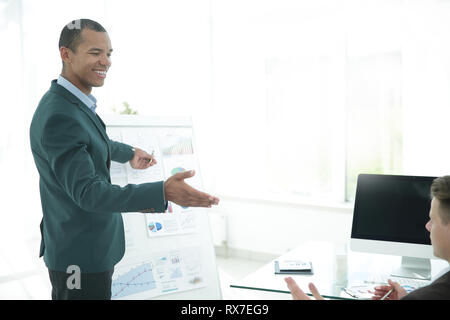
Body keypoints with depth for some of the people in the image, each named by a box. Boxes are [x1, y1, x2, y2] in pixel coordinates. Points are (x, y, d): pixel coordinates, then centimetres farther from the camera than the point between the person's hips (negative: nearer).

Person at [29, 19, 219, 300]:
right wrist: (164, 192, -39)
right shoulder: (59, 116, -26)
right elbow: (86, 192, -31)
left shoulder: (72, 102, 5)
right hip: (81, 258, -10)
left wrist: (129, 154, 40)